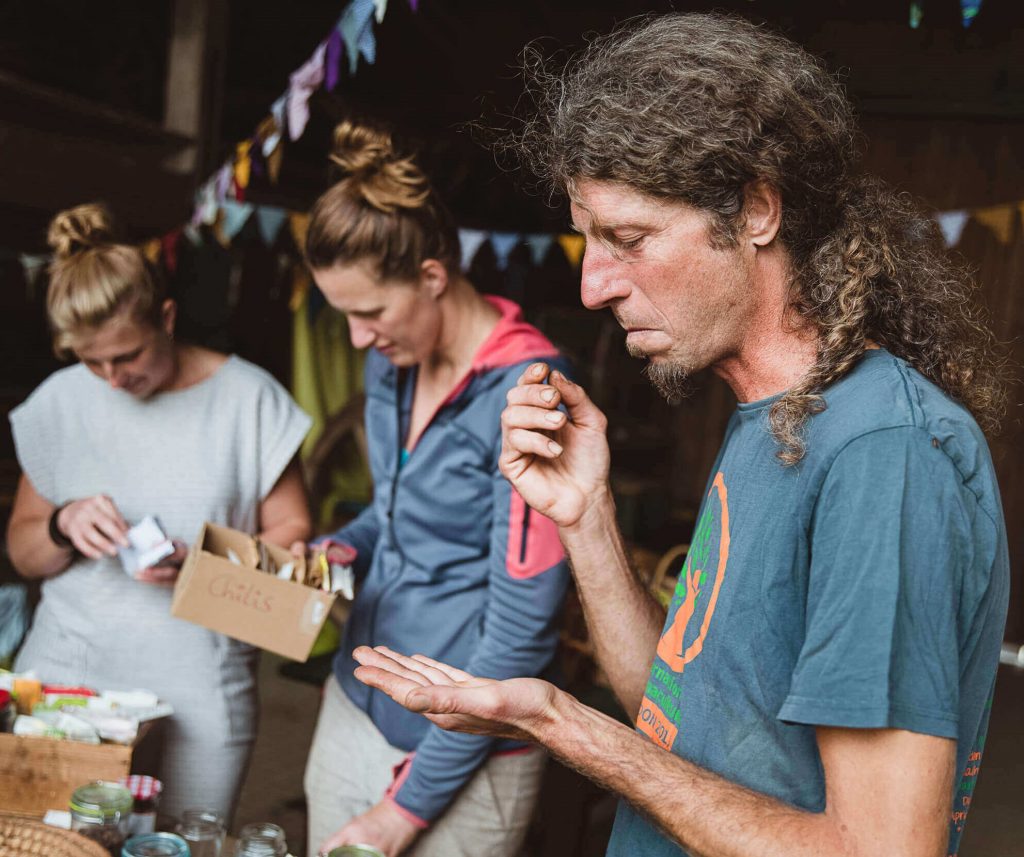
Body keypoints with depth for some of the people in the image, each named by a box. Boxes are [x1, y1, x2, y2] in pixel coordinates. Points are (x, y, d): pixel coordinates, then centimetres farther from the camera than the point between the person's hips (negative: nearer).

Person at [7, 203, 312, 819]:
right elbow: (22, 553, 10)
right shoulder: (59, 403, 4)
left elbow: (293, 533, -2)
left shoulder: (248, 398, -4)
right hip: (67, 673, 2)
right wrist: (64, 525, -12)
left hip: (201, 691, -2)